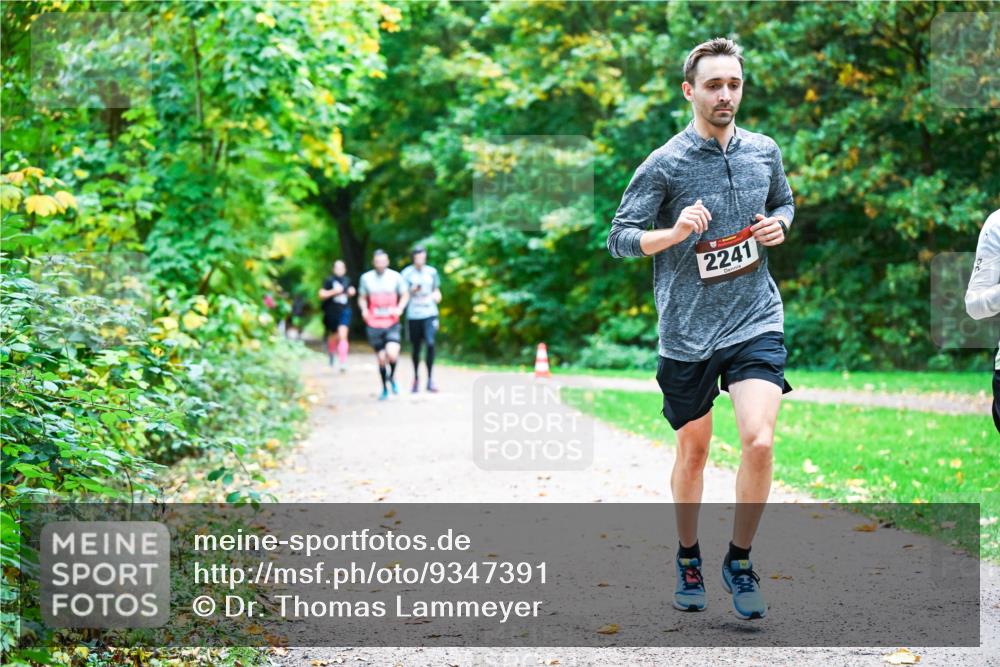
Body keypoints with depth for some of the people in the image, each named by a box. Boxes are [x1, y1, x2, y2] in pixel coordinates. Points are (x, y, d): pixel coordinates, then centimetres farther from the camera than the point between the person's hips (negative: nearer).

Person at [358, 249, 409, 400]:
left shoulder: (395, 277, 1)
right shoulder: (366, 278, 3)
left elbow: (405, 295, 12)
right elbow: (362, 298, 14)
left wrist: (400, 308, -5)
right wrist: (364, 309, -5)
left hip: (392, 324, -1)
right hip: (373, 325, 1)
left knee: (392, 354, -21)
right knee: (381, 358, 4)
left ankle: (392, 376, 10)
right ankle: (384, 389, 25)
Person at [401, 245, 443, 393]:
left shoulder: (432, 272, 8)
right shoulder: (407, 273, 1)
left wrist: (435, 296, -1)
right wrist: (413, 289, -15)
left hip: (429, 314, 0)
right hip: (413, 314, 0)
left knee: (430, 343, -18)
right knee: (416, 347, 7)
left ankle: (430, 379, -11)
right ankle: (416, 377, 29)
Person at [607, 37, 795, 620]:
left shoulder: (765, 152, 6)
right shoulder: (664, 165, -6)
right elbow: (620, 238, -5)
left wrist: (778, 226, 1)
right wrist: (675, 232, -22)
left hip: (757, 319, 2)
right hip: (688, 330, -2)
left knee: (759, 441, -16)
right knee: (693, 453, 11)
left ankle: (740, 560, 4)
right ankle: (689, 559, 34)